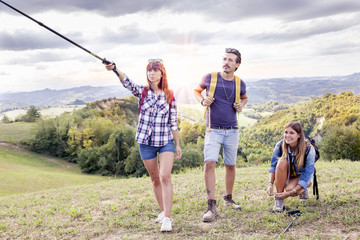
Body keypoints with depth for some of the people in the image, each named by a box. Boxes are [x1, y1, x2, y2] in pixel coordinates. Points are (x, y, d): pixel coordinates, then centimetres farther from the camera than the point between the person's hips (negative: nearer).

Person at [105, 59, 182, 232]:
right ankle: (163, 211, 28)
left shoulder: (169, 96, -1)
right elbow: (127, 82, -23)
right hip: (146, 142, 2)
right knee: (155, 179, 11)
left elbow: (173, 122, 5)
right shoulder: (142, 91, -2)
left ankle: (166, 218, -13)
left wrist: (178, 144, 6)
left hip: (165, 142, -1)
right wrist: (114, 69, -43)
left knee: (165, 176, -16)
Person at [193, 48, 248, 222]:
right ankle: (212, 206, -14)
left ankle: (228, 198, 33)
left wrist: (241, 106, 3)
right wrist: (202, 100, -6)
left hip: (232, 131, 3)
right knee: (209, 163, -18)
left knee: (230, 166, 12)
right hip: (214, 130, -3)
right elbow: (197, 90, 15)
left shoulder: (239, 83, 3)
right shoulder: (210, 78, -4)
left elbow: (244, 98, 25)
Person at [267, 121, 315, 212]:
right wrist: (270, 184, -24)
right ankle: (279, 200, -26)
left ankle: (302, 190, 5)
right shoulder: (280, 146, -21)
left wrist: (290, 192, -34)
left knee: (290, 189, -35)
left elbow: (306, 177, -27)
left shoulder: (309, 150, -29)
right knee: (282, 161, -32)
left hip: (303, 177, -3)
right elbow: (273, 166, -9)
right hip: (287, 175, 3)